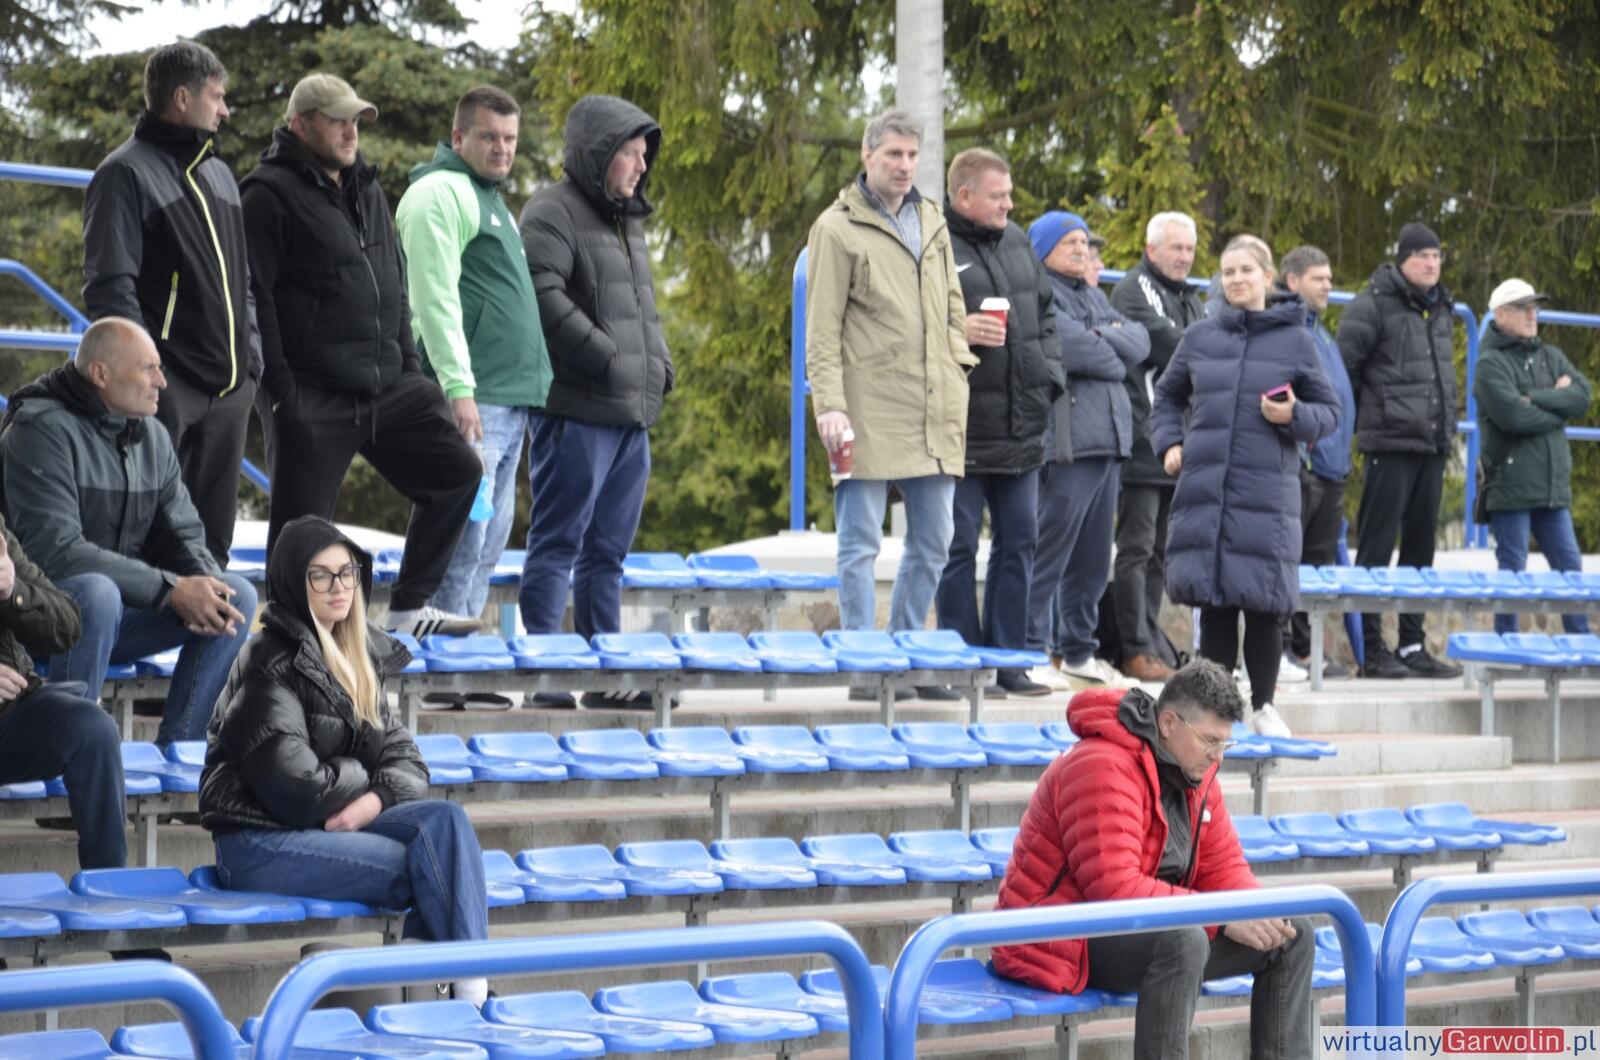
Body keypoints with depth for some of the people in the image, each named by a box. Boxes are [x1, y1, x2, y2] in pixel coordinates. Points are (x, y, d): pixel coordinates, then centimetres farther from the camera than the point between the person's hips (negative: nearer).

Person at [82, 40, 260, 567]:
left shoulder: (219, 173, 19)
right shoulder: (126, 173, -5)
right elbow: (110, 287, -11)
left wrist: (252, 355, 13)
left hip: (231, 385, 7)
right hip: (171, 385, -7)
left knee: (214, 534, 10)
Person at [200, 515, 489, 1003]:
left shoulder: (357, 655, 13)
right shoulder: (271, 662, -12)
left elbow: (405, 760, 10)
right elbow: (294, 786, -19)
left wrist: (374, 800, -12)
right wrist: (365, 776, -2)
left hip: (331, 823, 7)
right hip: (259, 841, -7)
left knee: (445, 819, -20)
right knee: (430, 866, -22)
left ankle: (471, 991, -31)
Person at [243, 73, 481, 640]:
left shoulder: (367, 190, 18)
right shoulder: (270, 194, -8)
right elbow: (254, 296, -13)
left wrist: (409, 366, 15)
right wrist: (281, 386, -17)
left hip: (386, 387, 8)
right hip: (313, 396, -8)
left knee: (457, 470, 7)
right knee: (301, 524, -4)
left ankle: (409, 607, 16)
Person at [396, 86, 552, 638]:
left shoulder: (488, 198, 23)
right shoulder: (440, 193, -8)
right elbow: (435, 300, -17)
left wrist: (529, 388, 22)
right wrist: (458, 387, -24)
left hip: (512, 399, 10)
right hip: (473, 400, -10)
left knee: (490, 535, 10)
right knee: (462, 531, -12)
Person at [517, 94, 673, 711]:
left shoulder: (627, 219, 22)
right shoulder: (553, 213, -7)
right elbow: (545, 295, -20)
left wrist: (658, 365, 11)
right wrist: (607, 358, -21)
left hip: (633, 413, 9)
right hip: (577, 410, -9)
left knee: (609, 549, 12)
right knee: (558, 542, -6)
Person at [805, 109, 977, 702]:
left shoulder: (934, 225, 17)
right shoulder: (838, 229, -1)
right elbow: (822, 329, -5)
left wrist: (958, 377, 12)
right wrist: (829, 404, -14)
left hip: (935, 416, 6)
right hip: (869, 414, -6)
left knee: (933, 541, 9)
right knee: (861, 545, -3)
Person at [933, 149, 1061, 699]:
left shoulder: (1016, 243, 14)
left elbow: (1045, 316, 23)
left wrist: (1047, 375, 11)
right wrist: (955, 330, -24)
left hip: (1021, 428, 8)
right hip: (962, 431, -8)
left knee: (1019, 540, 11)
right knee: (960, 546, -1)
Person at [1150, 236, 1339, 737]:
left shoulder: (1295, 339, 5)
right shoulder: (1200, 337, 11)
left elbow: (1329, 410, 8)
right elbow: (1167, 396, 24)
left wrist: (1295, 416, -11)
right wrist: (1169, 442, 9)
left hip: (1266, 489, -2)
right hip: (1205, 485, 2)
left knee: (1263, 602, -2)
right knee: (1213, 600, 4)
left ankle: (1263, 706, 11)